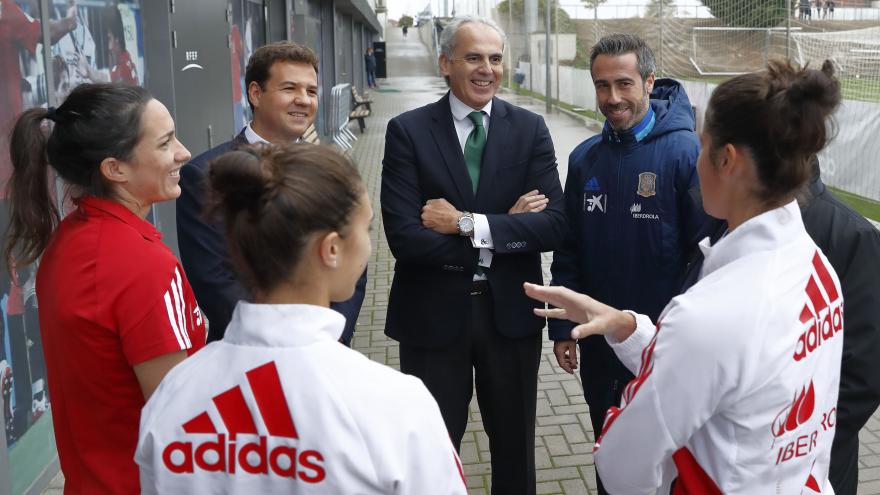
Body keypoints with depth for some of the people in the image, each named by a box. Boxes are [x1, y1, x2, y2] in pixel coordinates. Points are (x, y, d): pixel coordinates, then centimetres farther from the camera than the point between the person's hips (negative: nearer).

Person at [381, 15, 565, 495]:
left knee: (515, 445, 20)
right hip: (433, 315, -2)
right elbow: (405, 236, -18)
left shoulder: (530, 129, -1)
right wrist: (504, 229, -15)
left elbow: (552, 225, -11)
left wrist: (467, 224, -19)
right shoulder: (408, 130, -7)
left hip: (510, 312, 2)